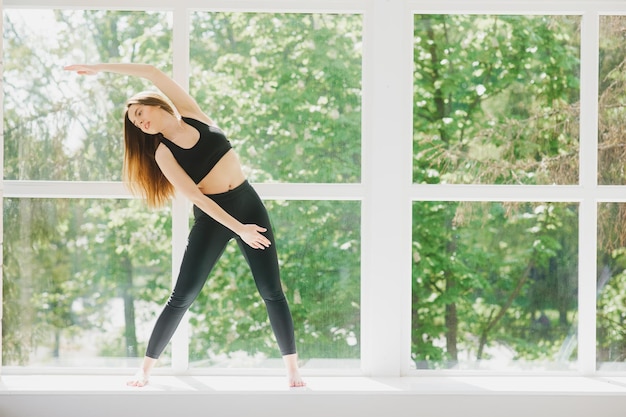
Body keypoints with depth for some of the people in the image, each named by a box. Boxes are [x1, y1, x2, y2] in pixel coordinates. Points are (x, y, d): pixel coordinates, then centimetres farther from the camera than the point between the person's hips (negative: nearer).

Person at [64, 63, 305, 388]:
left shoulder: (191, 114, 2)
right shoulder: (162, 153, -5)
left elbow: (153, 73, -3)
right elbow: (195, 196, -13)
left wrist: (100, 68, -1)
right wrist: (238, 228, -21)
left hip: (248, 203, 2)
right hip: (212, 217, -2)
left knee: (271, 291, -2)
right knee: (182, 296, -5)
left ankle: (292, 369, 2)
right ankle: (146, 369, 4)